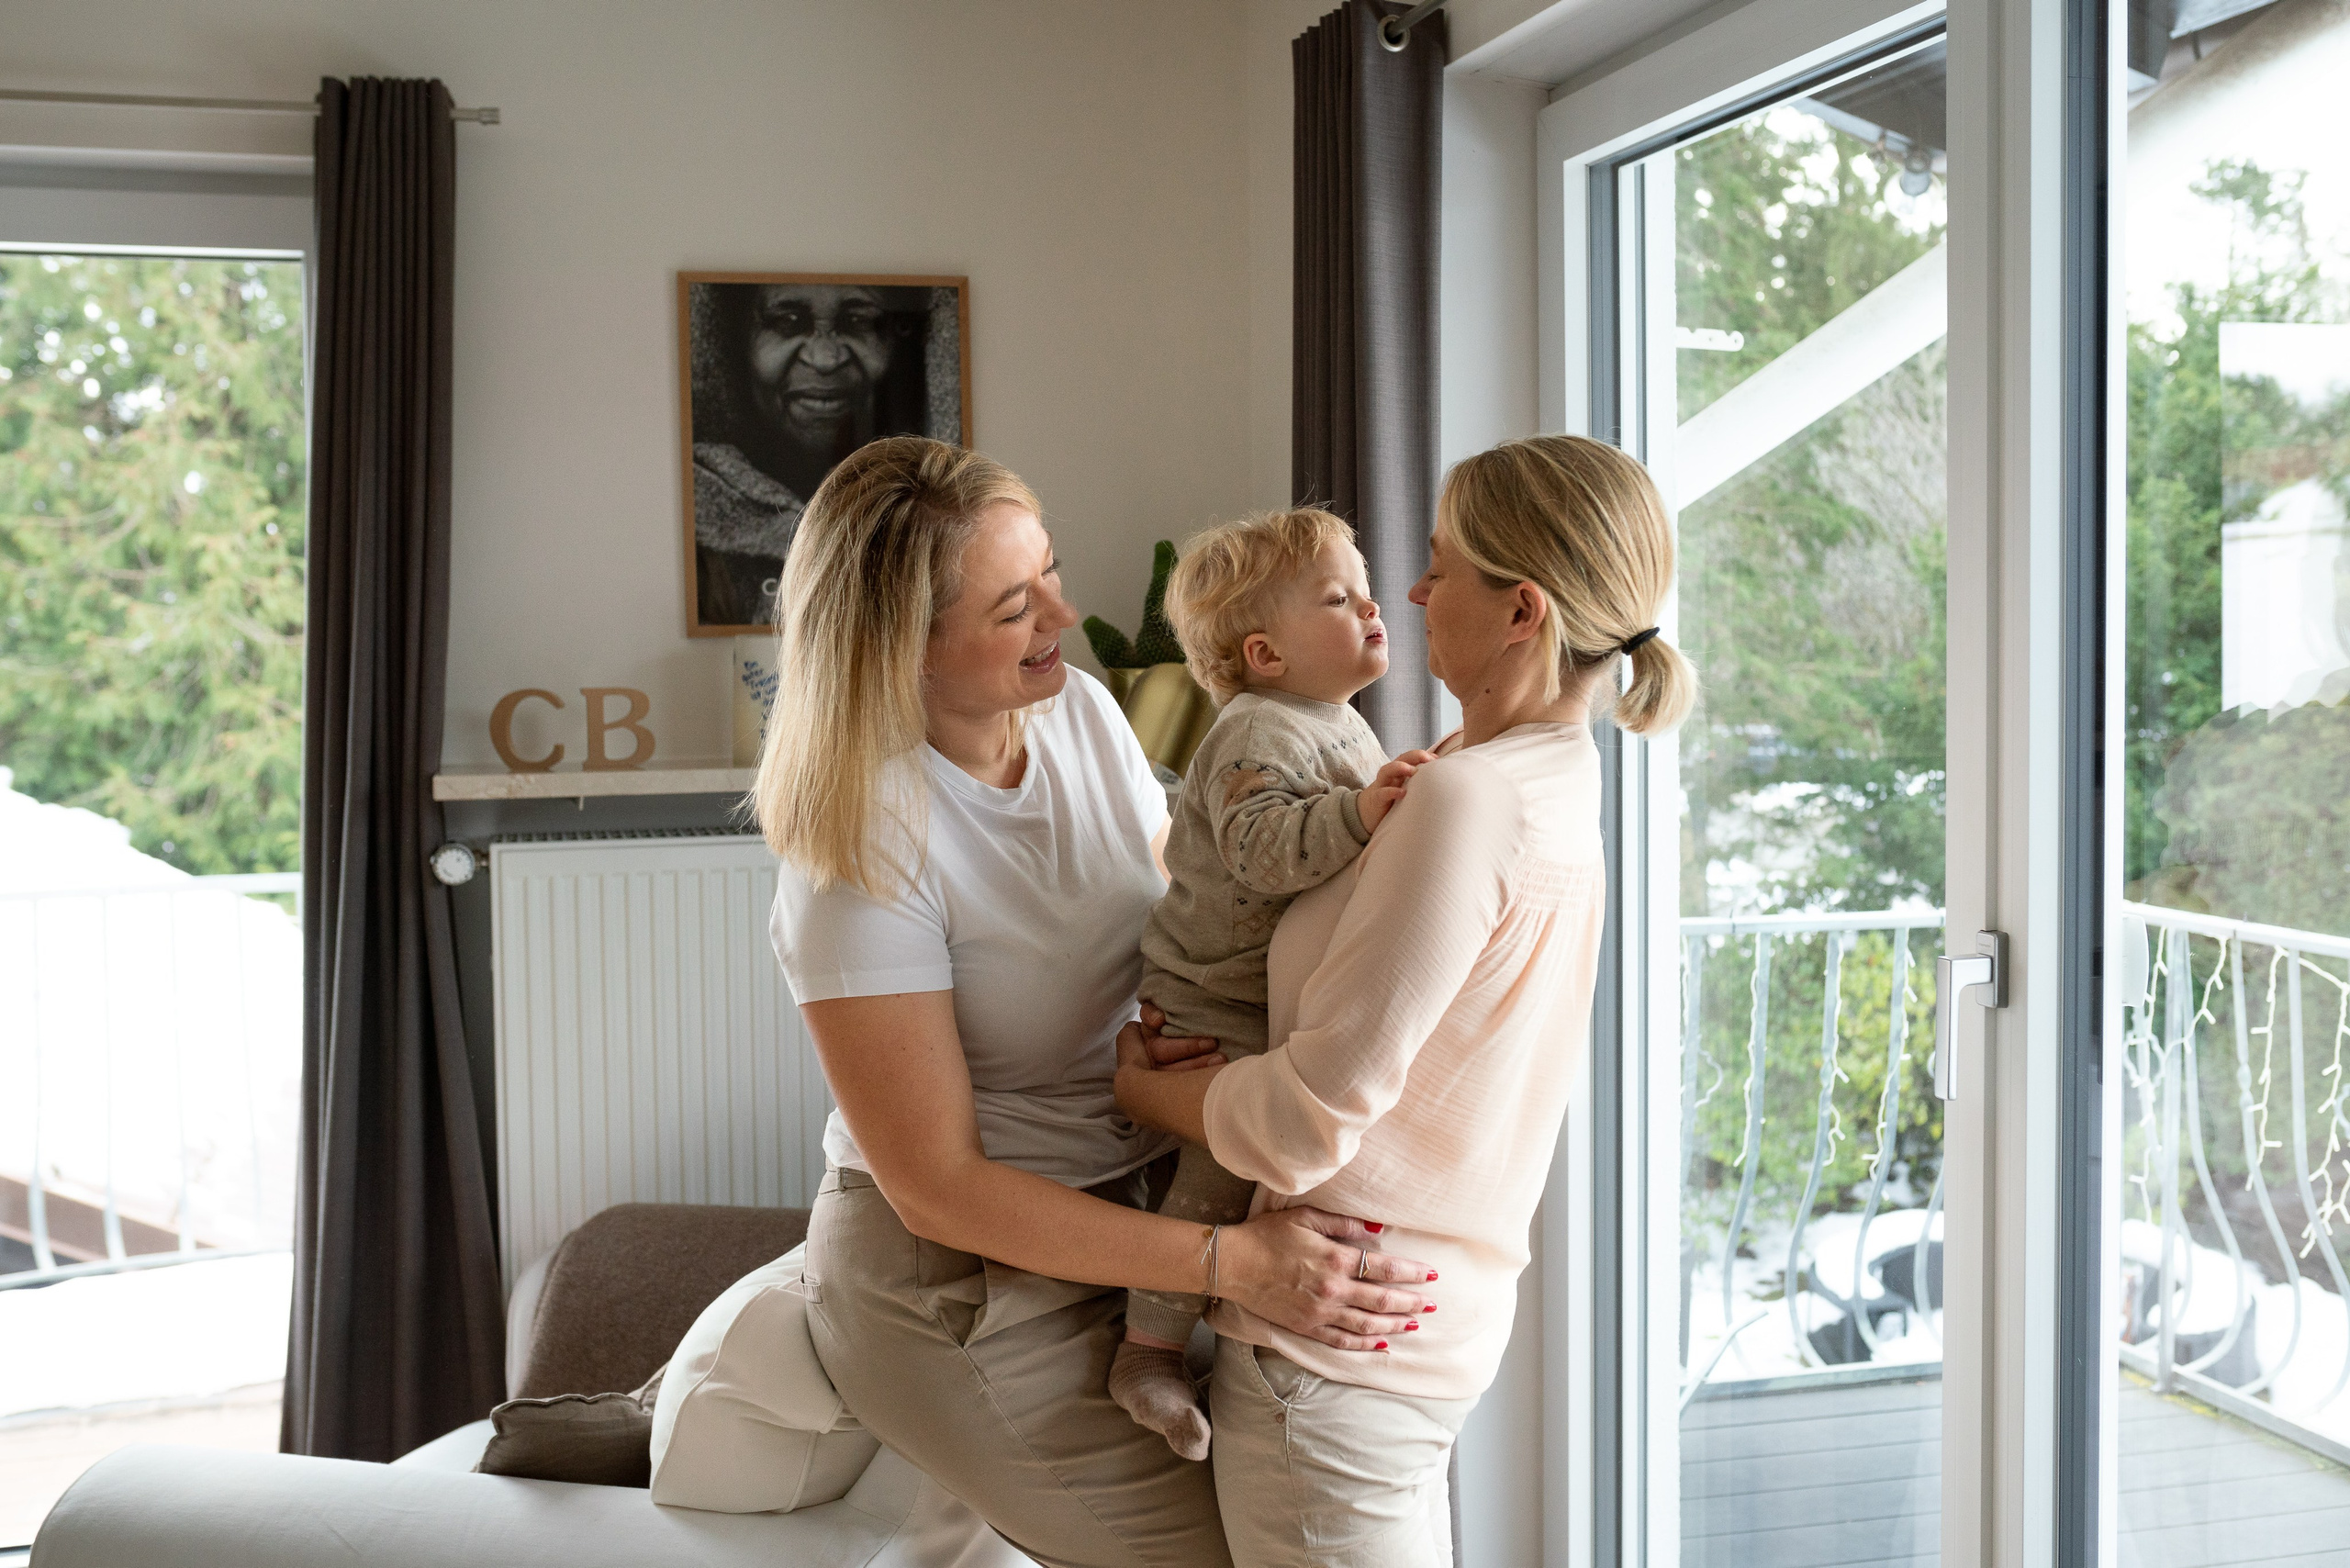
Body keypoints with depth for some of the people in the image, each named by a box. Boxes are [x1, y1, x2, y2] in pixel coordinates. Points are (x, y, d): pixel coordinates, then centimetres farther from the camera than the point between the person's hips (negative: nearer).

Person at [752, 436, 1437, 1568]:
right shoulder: (862, 848, -23)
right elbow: (937, 1189, -21)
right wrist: (1229, 1264, -27)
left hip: (1116, 1209, 7)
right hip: (965, 1275, -7)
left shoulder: (1081, 713, -2)